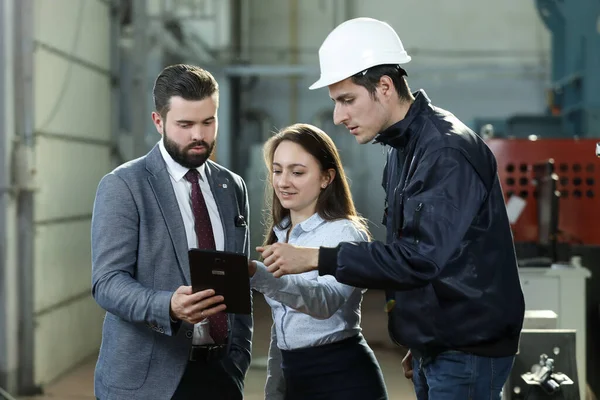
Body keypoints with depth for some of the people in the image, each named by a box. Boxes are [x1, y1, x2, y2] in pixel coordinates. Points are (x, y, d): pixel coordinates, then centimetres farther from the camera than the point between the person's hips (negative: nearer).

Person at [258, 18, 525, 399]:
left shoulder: (447, 151, -20)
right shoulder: (402, 147, 9)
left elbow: (421, 257, -27)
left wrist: (317, 258, -26)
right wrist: (418, 343, 15)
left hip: (467, 350, -9)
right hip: (432, 346, 9)